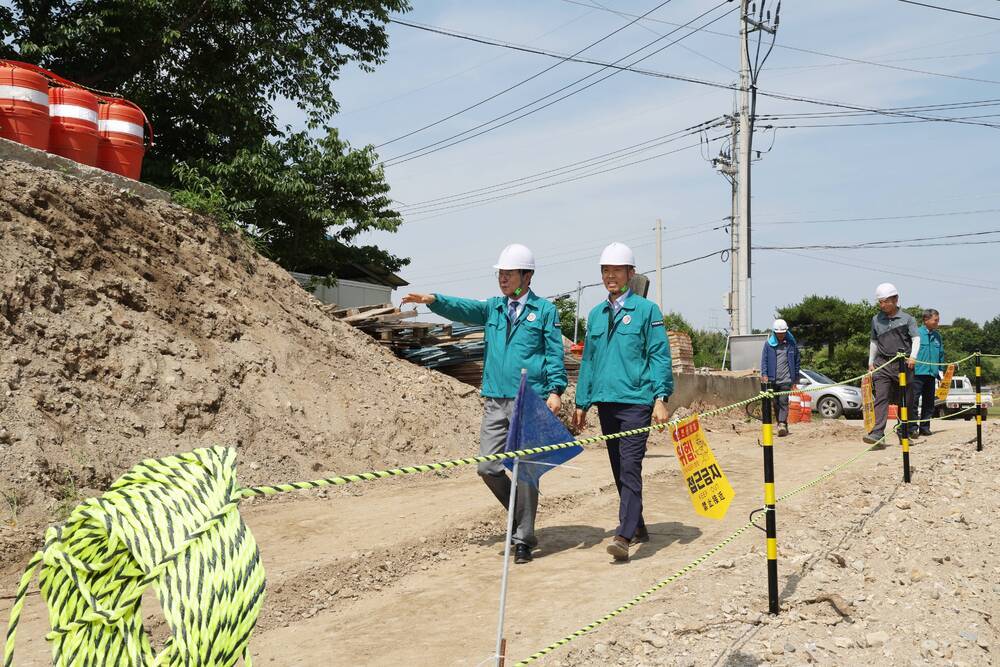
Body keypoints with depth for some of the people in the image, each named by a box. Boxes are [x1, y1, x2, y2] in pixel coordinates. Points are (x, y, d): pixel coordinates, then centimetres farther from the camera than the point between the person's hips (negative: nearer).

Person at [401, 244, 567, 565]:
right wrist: (433, 300, -19)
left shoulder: (544, 310, 4)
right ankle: (521, 517, 25)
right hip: (496, 402, 5)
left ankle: (523, 539, 10)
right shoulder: (493, 307, 15)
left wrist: (555, 389, -11)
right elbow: (464, 308, -2)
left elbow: (555, 354, 0)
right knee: (488, 467, 2)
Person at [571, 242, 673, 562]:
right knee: (618, 469, 12)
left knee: (630, 467, -12)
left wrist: (660, 398, -13)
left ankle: (624, 536, -15)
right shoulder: (595, 314, 14)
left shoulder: (646, 310, -1)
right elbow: (588, 360, 17)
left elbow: (660, 356, -5)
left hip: (636, 400, -6)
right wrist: (582, 403, 14)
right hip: (605, 401, 6)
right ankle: (637, 526, 26)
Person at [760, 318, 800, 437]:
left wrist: (795, 379, 9)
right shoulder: (769, 344, 4)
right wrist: (764, 374, -7)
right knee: (776, 403, 7)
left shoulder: (791, 344, 4)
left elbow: (796, 361, 9)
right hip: (772, 379, 2)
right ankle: (782, 424, 18)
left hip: (786, 379, -2)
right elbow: (764, 359, 4)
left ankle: (782, 424, -19)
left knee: (783, 401, -12)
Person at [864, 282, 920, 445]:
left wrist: (913, 356, -20)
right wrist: (871, 362, 16)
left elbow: (916, 338, -4)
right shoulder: (876, 320, 11)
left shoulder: (907, 318, 2)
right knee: (881, 398, -12)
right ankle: (877, 434, -21)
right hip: (882, 364, 1)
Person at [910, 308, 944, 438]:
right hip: (917, 372, -6)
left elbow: (941, 354, 20)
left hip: (931, 374, 6)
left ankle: (925, 427, 18)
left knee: (929, 402, 10)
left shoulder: (937, 336, 14)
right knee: (913, 401, -9)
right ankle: (913, 427, -5)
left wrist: (941, 370, 15)